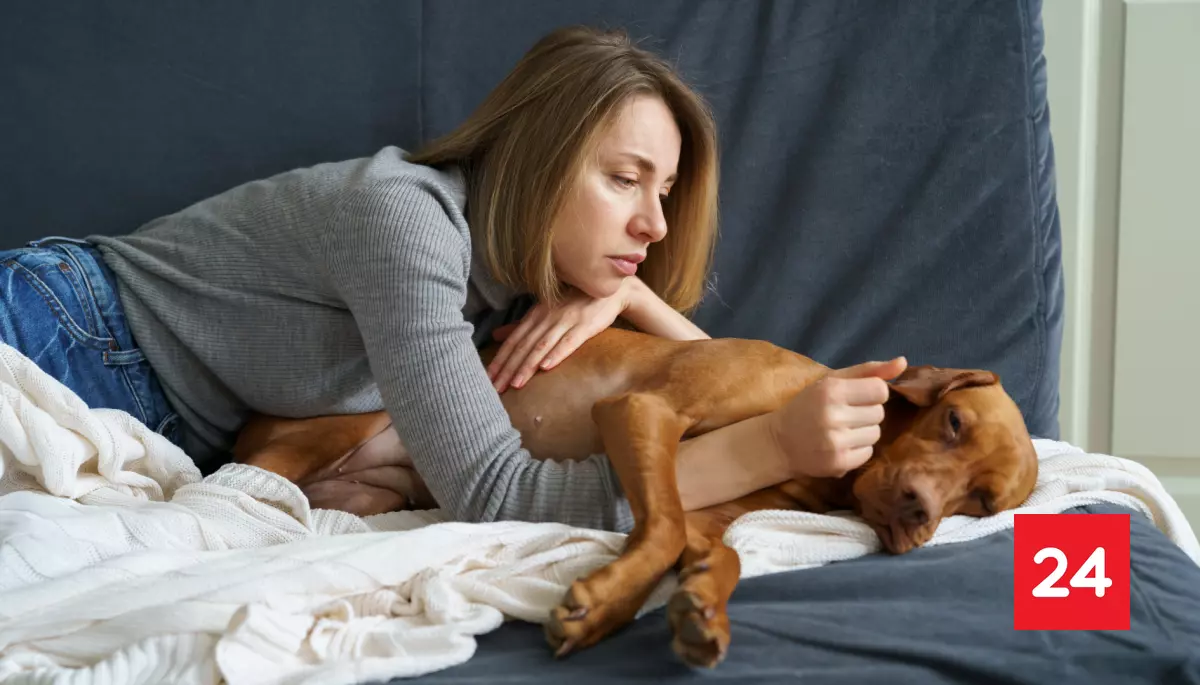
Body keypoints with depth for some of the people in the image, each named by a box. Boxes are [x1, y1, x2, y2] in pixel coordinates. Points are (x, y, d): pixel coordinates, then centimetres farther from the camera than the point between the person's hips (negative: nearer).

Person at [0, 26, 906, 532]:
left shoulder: (524, 271, -3)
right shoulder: (405, 213, -28)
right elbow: (492, 496, -35)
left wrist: (631, 294, -18)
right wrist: (773, 445, -40)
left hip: (171, 451, 7)